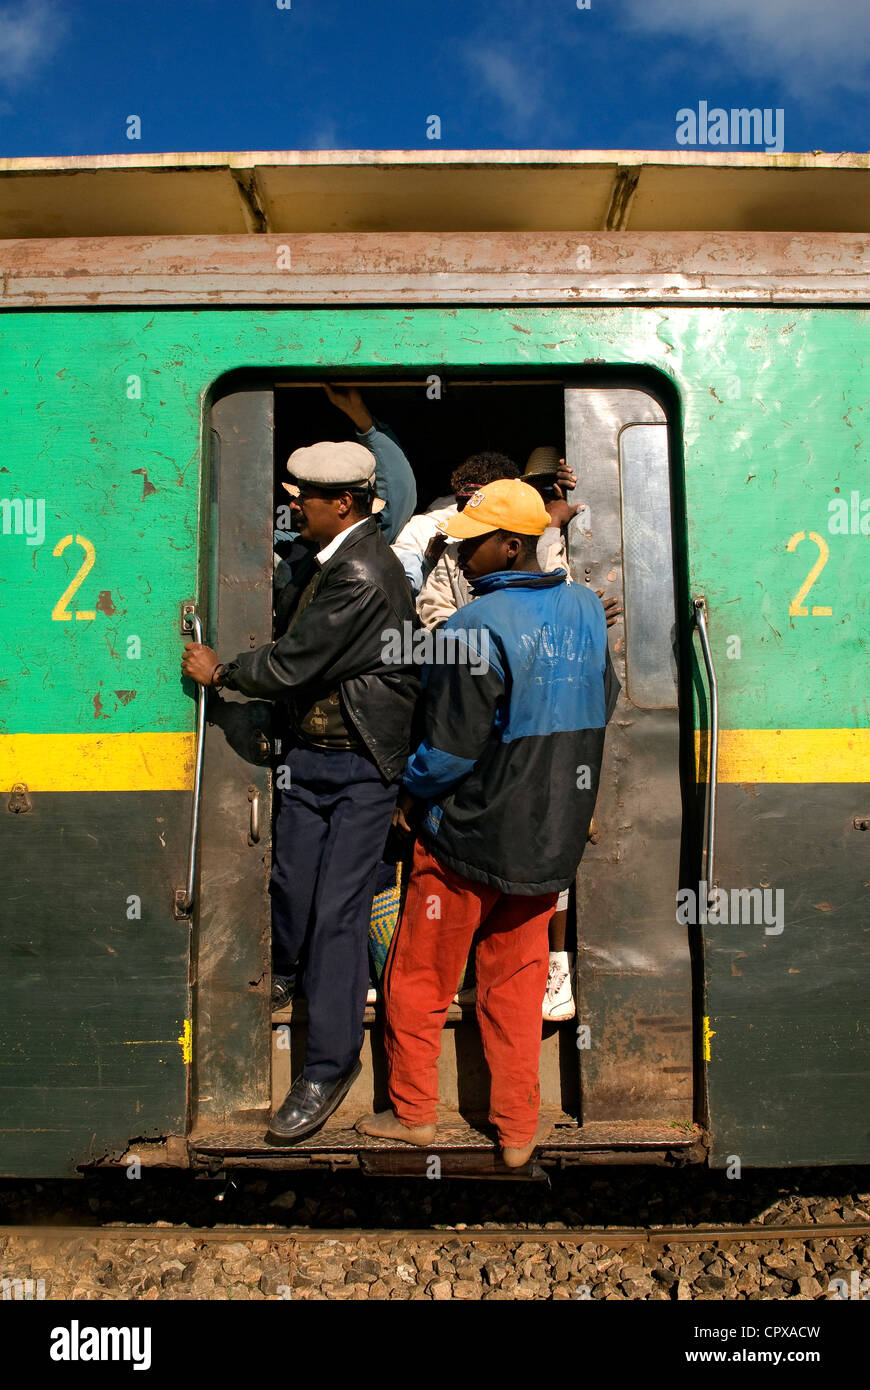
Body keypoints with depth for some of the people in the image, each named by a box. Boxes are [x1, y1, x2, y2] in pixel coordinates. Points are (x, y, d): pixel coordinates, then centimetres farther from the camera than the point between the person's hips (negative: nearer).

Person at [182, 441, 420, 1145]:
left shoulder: (363, 576, -22)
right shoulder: (325, 558, 9)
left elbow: (292, 664, -19)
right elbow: (290, 639, 21)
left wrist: (220, 670, -3)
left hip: (360, 767, -8)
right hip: (309, 751, 8)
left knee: (338, 909, -3)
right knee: (290, 883, 15)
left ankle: (329, 1066, 9)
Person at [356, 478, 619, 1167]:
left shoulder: (477, 627, -21)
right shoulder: (586, 609, 1)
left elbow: (453, 745, -18)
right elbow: (604, 705, 13)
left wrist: (411, 793, 0)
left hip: (470, 835, -6)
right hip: (552, 835, 7)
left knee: (420, 978, 13)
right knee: (516, 982, 17)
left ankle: (414, 1112, 27)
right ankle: (519, 1130, 24)